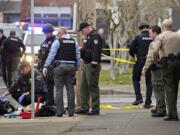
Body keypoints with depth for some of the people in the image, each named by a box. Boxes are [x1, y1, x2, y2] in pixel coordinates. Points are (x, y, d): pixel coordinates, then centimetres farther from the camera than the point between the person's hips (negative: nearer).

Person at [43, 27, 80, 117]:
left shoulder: (57, 42, -3)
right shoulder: (74, 42, 12)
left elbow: (51, 55, -8)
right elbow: (78, 56, 11)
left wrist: (46, 66, -6)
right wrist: (76, 67, 16)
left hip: (60, 66, -4)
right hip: (71, 66, 4)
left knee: (59, 89, -1)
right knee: (70, 89, 6)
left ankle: (59, 112, -5)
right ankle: (71, 111, 4)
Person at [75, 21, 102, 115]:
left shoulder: (95, 37, -14)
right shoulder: (88, 37, 19)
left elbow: (95, 52, -22)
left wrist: (94, 65, -25)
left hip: (92, 65, -10)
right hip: (86, 65, 10)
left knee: (93, 86, -7)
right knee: (84, 87, 12)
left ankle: (95, 109, -3)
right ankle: (84, 108, 17)